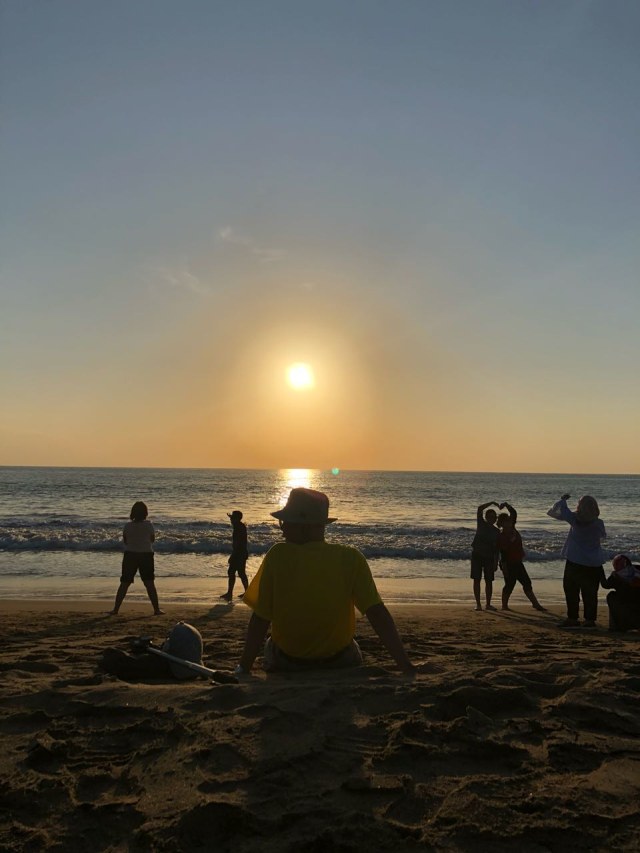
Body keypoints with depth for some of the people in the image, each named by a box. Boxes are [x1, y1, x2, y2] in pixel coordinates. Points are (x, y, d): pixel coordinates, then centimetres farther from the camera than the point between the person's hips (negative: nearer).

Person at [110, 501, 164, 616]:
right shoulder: (148, 525, -8)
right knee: (150, 584, 5)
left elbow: (125, 541, 5)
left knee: (124, 584, 9)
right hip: (146, 555, -1)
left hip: (130, 555, 1)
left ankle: (116, 609, 11)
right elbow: (152, 539, 3)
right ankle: (157, 609, 5)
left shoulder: (128, 525, -6)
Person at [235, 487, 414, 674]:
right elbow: (377, 613, -22)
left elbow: (260, 619, -18)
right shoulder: (350, 559, -20)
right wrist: (406, 666, -18)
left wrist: (243, 669, -9)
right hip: (339, 662, 1)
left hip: (286, 664, 0)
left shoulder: (278, 556, -22)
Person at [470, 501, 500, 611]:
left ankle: (488, 604, 12)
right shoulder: (481, 524, 3)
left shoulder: (496, 531, 9)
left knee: (489, 581, 3)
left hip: (489, 557, 2)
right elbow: (480, 509, -11)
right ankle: (478, 604, 2)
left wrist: (496, 562, 3)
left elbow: (496, 548, 8)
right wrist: (491, 503, -15)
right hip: (477, 555, -2)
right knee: (476, 580, -2)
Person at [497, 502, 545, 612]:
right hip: (509, 564, -9)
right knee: (510, 584, -1)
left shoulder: (511, 528, 2)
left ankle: (535, 604, 21)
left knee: (527, 583, 13)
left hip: (517, 563, 9)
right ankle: (504, 605, 12)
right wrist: (504, 569, -22)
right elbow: (503, 554, -21)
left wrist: (507, 504, -10)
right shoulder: (501, 536, -19)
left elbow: (514, 513, 5)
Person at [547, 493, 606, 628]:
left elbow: (561, 510, 3)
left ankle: (573, 618, 8)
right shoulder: (599, 523, -5)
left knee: (571, 590, 8)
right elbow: (603, 536, 16)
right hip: (594, 564, 2)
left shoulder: (575, 519, -11)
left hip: (575, 562, -2)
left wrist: (563, 500, 22)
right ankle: (590, 619, 11)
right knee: (590, 593, 9)